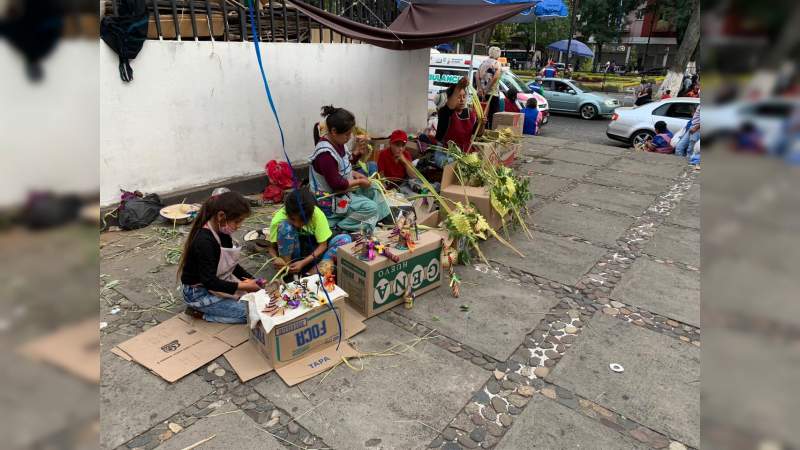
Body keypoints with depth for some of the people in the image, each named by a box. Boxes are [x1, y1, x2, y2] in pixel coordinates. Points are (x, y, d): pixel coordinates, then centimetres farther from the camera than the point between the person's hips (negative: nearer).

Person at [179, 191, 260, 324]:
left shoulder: (223, 233, -2)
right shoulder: (204, 242, -29)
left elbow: (232, 264, 8)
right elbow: (209, 281, -29)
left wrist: (250, 279, -6)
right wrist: (242, 286, -28)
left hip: (218, 283, 9)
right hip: (199, 293, -9)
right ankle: (200, 312, -2)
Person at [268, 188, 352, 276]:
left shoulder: (318, 215, -23)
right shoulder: (279, 219, -23)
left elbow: (323, 245, -19)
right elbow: (271, 247, -13)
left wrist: (303, 262, -31)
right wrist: (276, 258, -36)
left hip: (313, 252, 1)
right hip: (292, 253, -1)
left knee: (345, 239, -24)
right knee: (285, 226, -31)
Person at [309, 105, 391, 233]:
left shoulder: (337, 142, 0)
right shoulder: (325, 154, -30)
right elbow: (337, 184, -27)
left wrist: (355, 174, 1)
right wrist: (359, 182, -15)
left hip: (341, 189, 10)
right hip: (329, 199, -10)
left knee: (373, 190, 9)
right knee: (370, 207, -18)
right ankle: (338, 229, -12)